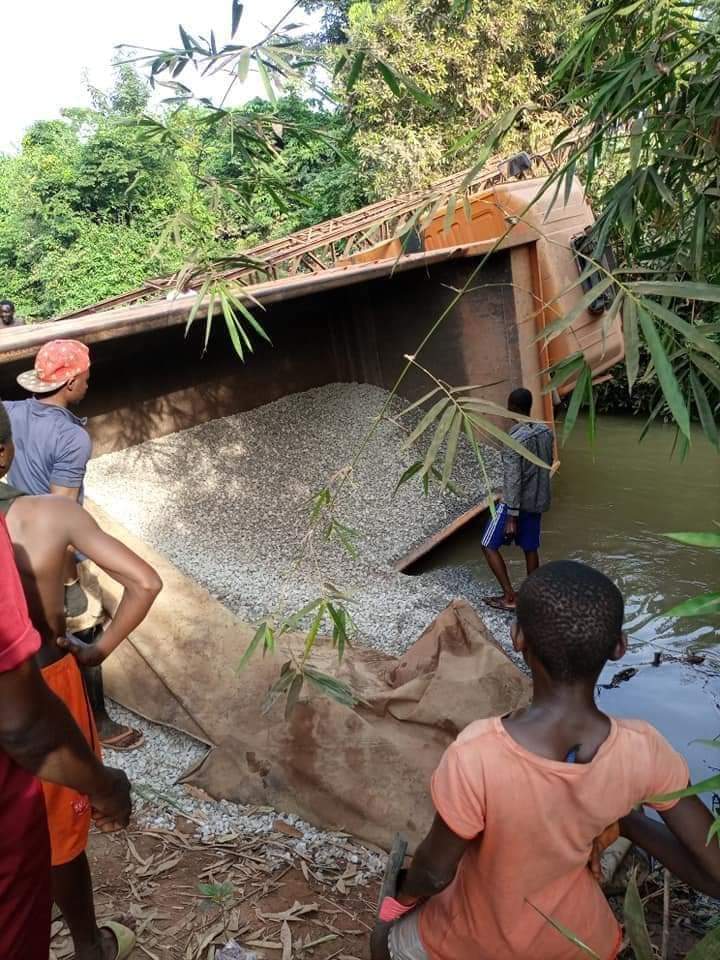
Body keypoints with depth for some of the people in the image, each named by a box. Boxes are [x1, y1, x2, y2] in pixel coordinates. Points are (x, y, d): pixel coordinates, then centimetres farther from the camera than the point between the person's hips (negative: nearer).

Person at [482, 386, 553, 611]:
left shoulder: (514, 440, -23)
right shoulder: (546, 431, 0)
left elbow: (513, 481, -24)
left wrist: (512, 518, -21)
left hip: (517, 503, -7)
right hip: (538, 501, 7)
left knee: (489, 546, 5)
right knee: (530, 548, 16)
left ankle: (509, 597, 3)